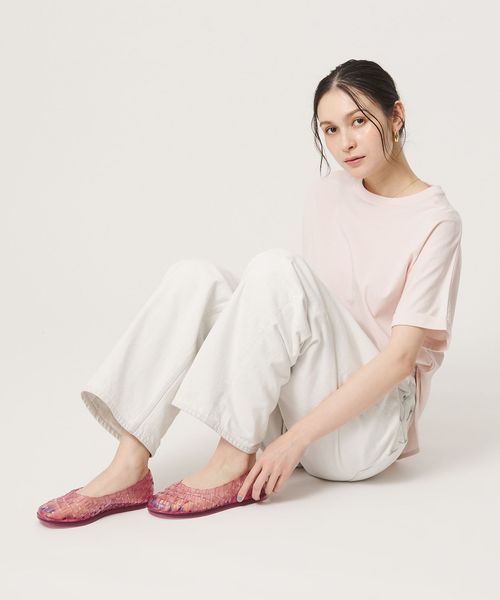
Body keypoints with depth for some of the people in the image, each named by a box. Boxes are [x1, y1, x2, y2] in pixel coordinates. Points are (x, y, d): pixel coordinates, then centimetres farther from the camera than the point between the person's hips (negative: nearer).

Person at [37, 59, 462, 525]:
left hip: (369, 423, -6)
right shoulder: (326, 195, 9)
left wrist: (296, 438, -23)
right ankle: (130, 468, -23)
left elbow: (400, 358, -17)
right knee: (194, 277, -16)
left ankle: (234, 463, -22)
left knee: (276, 267, -27)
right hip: (307, 397, 6)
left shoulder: (435, 222, -10)